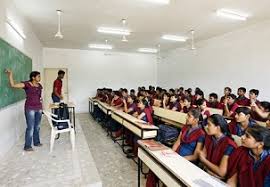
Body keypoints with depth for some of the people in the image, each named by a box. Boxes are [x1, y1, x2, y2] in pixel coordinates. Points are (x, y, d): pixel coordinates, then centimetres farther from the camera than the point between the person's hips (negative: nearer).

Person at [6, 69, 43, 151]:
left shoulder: (39, 86, 9)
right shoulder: (26, 84, -8)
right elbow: (13, 85, -19)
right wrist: (10, 74, -21)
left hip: (39, 108, 6)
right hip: (30, 108, -6)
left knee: (37, 127, 14)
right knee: (30, 128, -4)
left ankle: (36, 142, 29)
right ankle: (27, 146, 8)